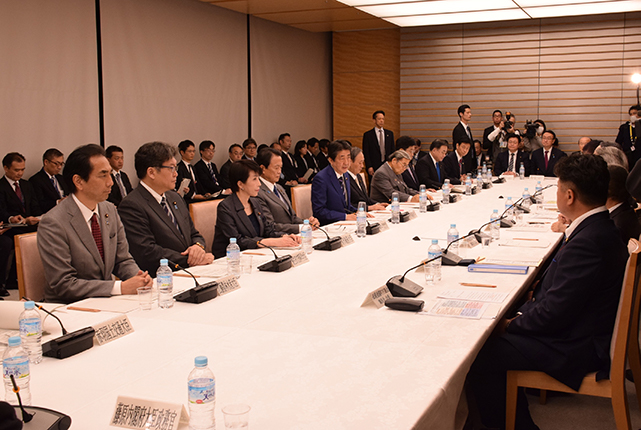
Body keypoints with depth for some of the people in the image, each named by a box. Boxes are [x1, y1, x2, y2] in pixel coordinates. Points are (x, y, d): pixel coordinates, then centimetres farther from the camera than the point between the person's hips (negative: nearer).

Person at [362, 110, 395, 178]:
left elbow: (392, 150, 13)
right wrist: (369, 167, -11)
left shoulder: (390, 133, 12)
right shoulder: (367, 135, 2)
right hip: (374, 167, -3)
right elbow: (366, 153, -2)